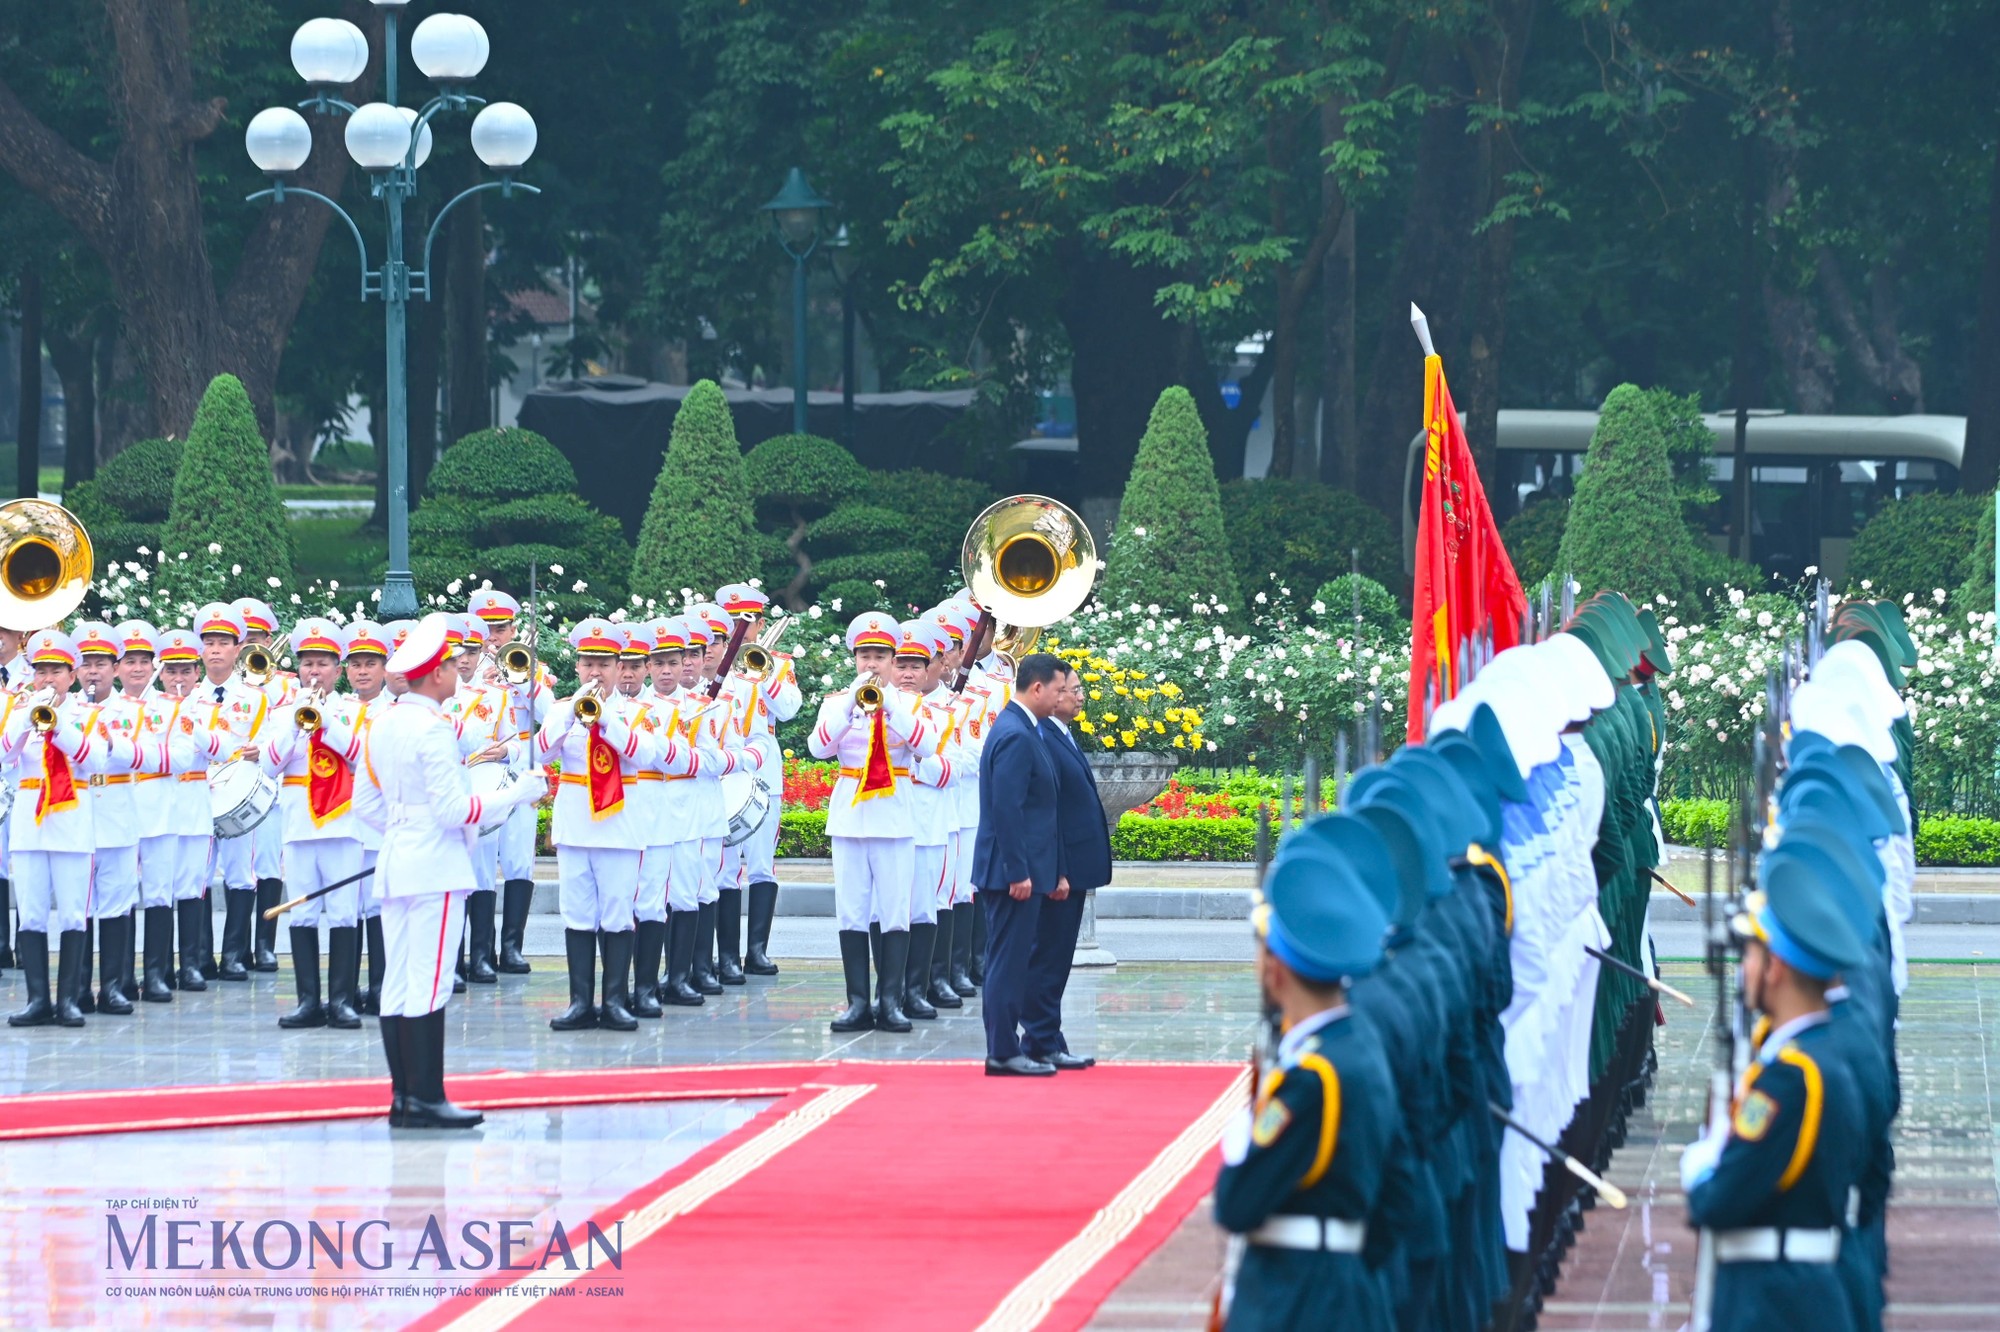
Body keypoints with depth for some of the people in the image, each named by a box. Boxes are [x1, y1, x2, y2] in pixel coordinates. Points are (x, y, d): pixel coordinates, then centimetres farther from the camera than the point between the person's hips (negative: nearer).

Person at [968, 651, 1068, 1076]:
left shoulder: (1021, 730, 16)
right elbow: (1007, 809, -22)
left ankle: (1005, 1048, 17)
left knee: (1009, 961, 12)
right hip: (1012, 871, -10)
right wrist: (1019, 873, -22)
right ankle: (1004, 1053, -4)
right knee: (1009, 961, -6)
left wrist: (1055, 872, 20)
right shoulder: (1016, 737, -17)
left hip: (1020, 870, 10)